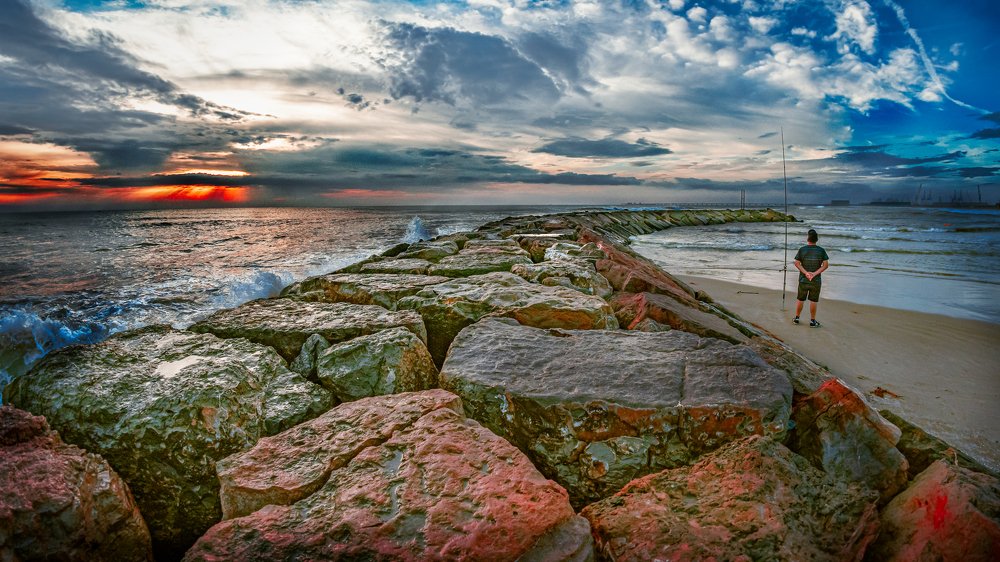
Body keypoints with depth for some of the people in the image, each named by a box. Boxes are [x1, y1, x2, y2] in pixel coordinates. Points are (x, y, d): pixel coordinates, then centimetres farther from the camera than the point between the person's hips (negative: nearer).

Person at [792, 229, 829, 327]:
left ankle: (796, 318, 22)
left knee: (800, 299, 13)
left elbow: (797, 263, -10)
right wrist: (815, 273, -13)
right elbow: (826, 265, -8)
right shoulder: (821, 250, -4)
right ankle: (812, 321, 12)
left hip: (803, 280, 0)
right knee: (813, 301, 7)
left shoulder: (802, 250, -6)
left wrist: (806, 273, -13)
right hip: (816, 280, 0)